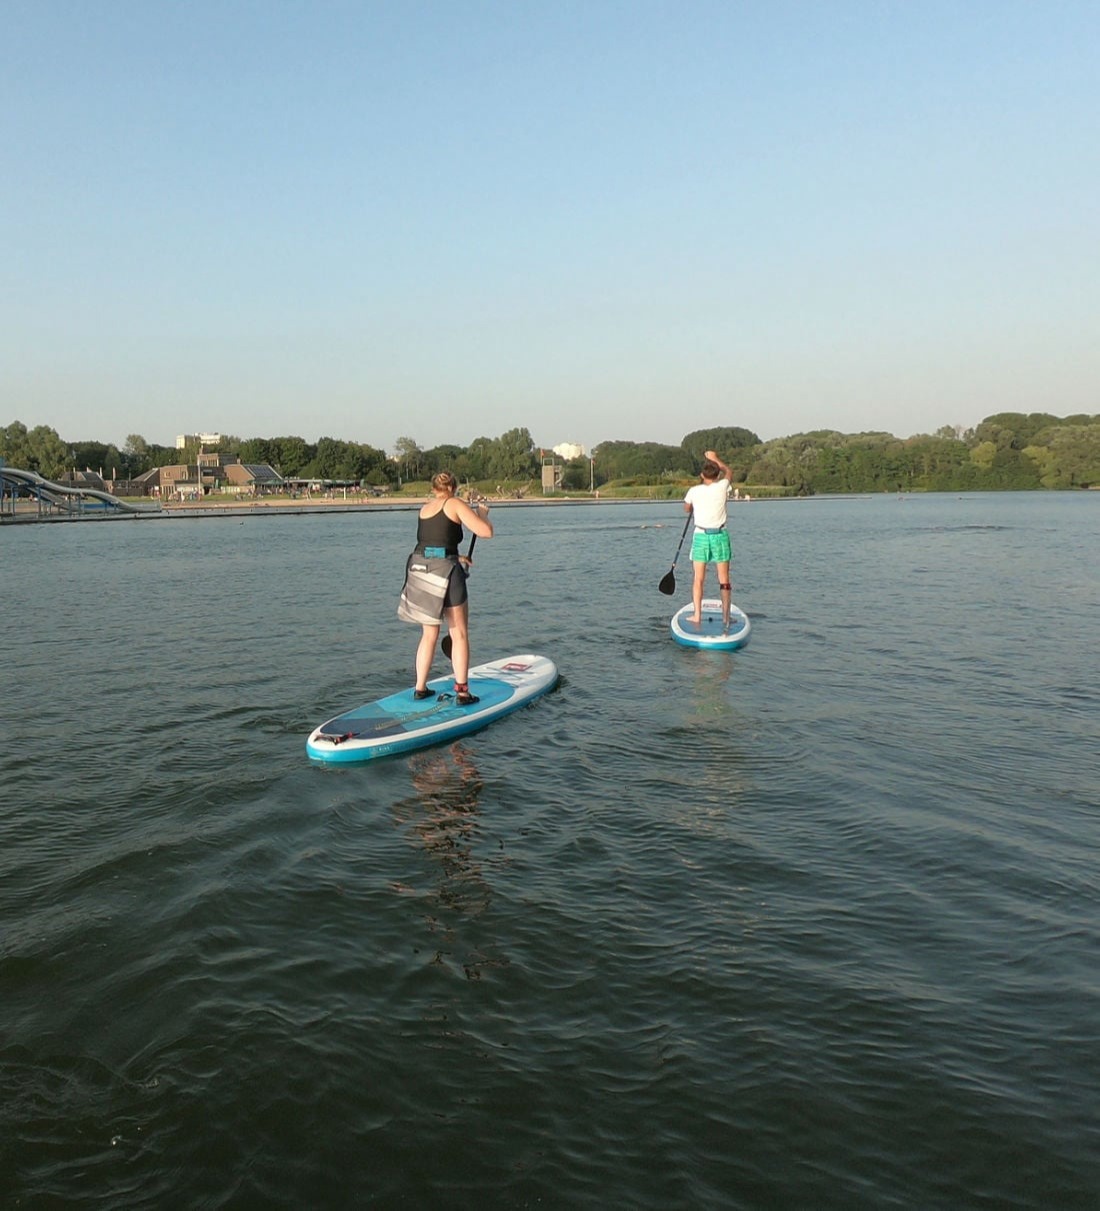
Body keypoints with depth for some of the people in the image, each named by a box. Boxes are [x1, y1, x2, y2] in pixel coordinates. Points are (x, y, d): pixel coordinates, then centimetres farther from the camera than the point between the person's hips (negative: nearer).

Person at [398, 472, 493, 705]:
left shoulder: (425, 508, 17)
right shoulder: (455, 504, -2)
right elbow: (486, 531, -10)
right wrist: (482, 512, 11)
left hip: (419, 568, 6)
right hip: (445, 571, -6)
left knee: (429, 634, 17)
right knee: (459, 634, 4)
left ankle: (420, 688, 19)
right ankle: (462, 692, 4)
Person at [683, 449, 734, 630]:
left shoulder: (694, 491, -6)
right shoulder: (722, 487, -5)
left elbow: (687, 509, 14)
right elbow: (729, 472, 18)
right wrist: (715, 458, 28)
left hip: (701, 536, 0)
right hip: (720, 536, 0)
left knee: (698, 578, 4)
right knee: (724, 579, 5)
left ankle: (697, 615, 1)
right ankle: (726, 616, 5)